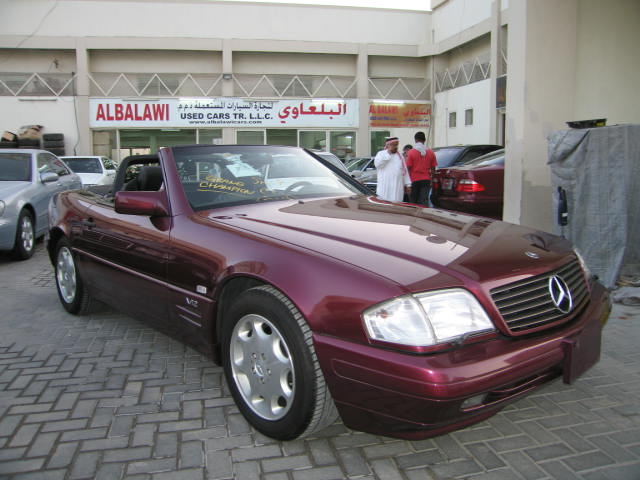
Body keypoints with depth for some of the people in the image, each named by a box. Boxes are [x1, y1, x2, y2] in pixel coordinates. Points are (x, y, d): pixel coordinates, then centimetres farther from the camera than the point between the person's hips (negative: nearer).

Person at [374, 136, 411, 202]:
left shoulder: (400, 155, 17)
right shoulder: (381, 154, 6)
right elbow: (377, 164, -15)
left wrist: (408, 185, 9)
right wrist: (388, 153, -11)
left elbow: (405, 170, 15)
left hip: (398, 188, 4)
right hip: (385, 187, -4)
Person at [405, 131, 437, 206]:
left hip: (414, 180, -2)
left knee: (413, 201, 9)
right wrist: (430, 177, 15)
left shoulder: (411, 152, -8)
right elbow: (433, 168, 5)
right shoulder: (431, 152, 2)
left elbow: (408, 168, -7)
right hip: (426, 180, 2)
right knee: (424, 201, 1)